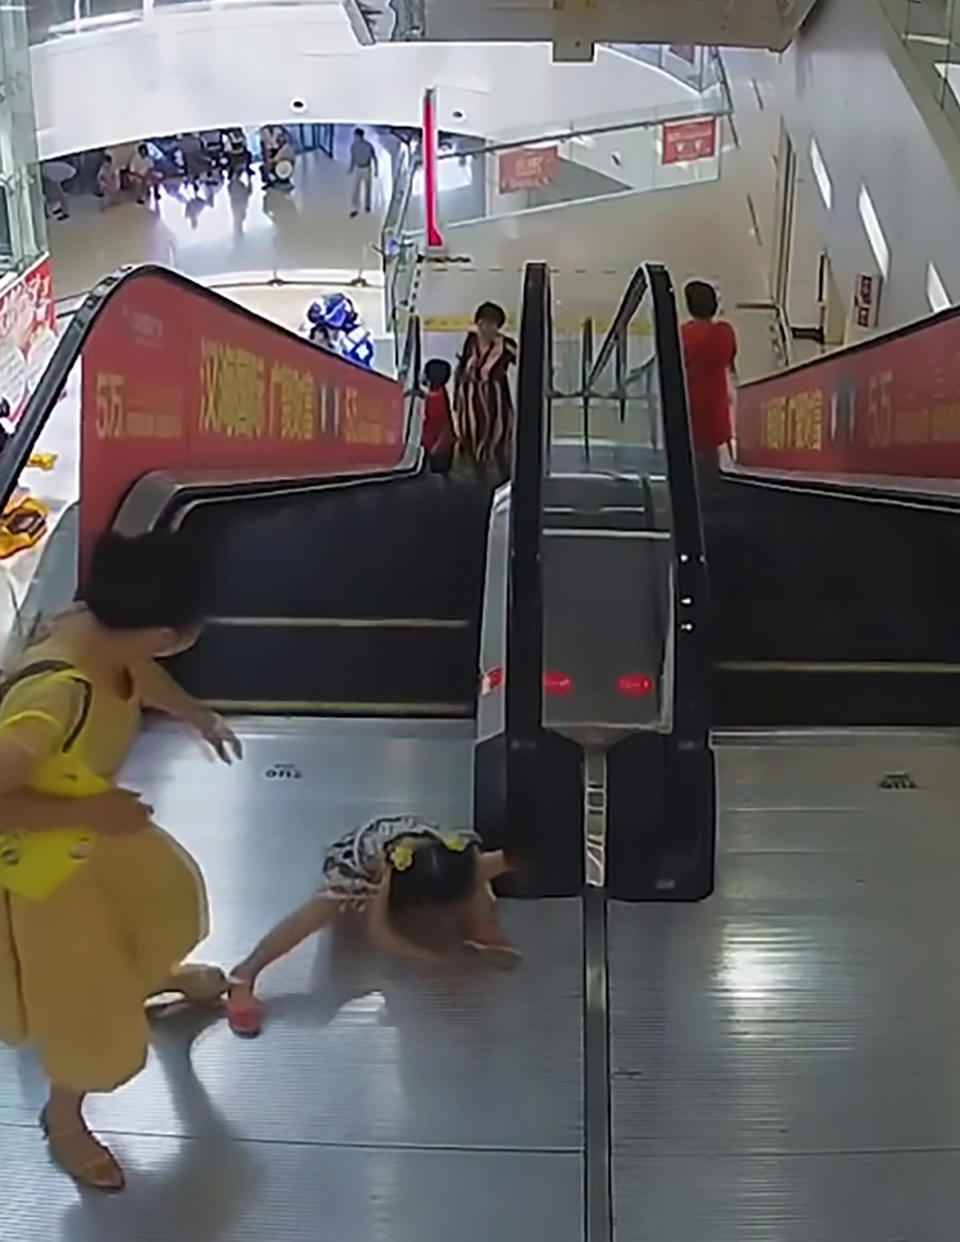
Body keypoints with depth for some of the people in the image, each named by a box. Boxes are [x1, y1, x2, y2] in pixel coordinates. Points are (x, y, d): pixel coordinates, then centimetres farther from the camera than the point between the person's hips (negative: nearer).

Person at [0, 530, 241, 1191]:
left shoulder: (98, 628, -17)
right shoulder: (53, 699, -44)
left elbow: (138, 673, 8)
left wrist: (200, 716, 21)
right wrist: (85, 812, -30)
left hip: (92, 823, 8)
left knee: (163, 886, 32)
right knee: (85, 1000, 12)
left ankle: (154, 976, 67)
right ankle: (64, 1118, 43)